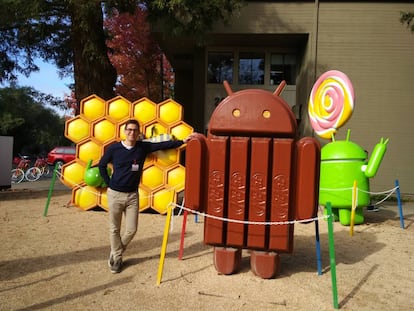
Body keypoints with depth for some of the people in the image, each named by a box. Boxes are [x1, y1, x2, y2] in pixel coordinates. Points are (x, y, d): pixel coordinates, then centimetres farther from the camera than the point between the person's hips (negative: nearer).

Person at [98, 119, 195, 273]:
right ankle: (117, 258, 28)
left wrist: (182, 141, -12)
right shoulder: (114, 148, -7)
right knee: (115, 229, 8)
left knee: (131, 230, 5)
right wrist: (109, 183, 2)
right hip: (115, 194, -2)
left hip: (132, 195, 2)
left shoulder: (143, 147, -3)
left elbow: (163, 145, -6)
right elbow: (101, 165, 5)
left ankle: (115, 254, 29)